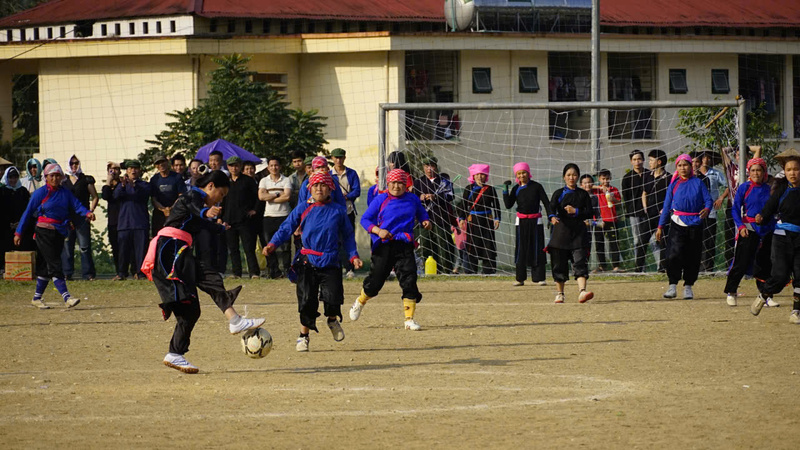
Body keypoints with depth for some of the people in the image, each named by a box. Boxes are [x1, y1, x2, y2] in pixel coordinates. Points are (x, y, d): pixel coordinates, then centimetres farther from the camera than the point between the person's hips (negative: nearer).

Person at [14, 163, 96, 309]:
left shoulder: (65, 193, 9)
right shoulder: (40, 193, -3)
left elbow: (76, 205, -3)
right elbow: (28, 213, 0)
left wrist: (87, 213, -24)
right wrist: (19, 233, 0)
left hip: (60, 233, 5)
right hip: (44, 233, -5)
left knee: (46, 267, 10)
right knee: (54, 265, -11)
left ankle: (37, 298, 20)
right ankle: (66, 297, -19)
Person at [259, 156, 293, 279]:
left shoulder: (286, 181, 5)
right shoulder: (264, 181, 11)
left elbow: (287, 196, -11)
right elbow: (261, 196, -5)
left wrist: (270, 198, -7)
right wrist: (278, 195, -6)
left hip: (283, 215, -2)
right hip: (268, 216, 2)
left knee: (285, 246, -4)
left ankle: (287, 270, 1)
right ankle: (274, 272, 6)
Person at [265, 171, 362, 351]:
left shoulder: (338, 211, 5)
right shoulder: (303, 210, 4)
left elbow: (348, 235, 14)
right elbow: (286, 228, 1)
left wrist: (353, 256, 4)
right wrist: (272, 244, -14)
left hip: (330, 261, 0)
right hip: (308, 262, 0)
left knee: (332, 297, -14)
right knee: (306, 299, -4)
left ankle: (333, 320, 20)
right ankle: (303, 336, 14)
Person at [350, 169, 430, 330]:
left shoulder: (413, 200, 8)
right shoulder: (381, 200, 0)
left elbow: (422, 215, 23)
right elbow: (365, 219, 2)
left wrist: (426, 222, 0)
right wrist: (378, 230, -15)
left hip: (404, 245, 2)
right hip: (383, 245, -2)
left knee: (409, 280, -11)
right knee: (375, 280, 5)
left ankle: (409, 319, -6)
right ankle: (360, 302, 36)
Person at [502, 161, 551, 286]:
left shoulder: (536, 187, -2)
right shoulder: (516, 189, 4)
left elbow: (546, 203, 1)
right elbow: (508, 205, -2)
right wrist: (505, 190, -10)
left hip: (535, 221, -2)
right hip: (521, 222, 2)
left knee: (537, 249, -2)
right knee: (521, 249, 2)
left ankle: (539, 278, 2)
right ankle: (520, 278, 8)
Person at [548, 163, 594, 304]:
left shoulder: (583, 194, 10)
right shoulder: (559, 193, 5)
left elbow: (590, 213, 6)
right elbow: (552, 207, -10)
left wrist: (576, 211, -9)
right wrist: (553, 217, -32)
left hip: (578, 232, 0)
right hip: (561, 231, 0)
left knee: (580, 261, -14)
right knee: (559, 264, 5)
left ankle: (582, 291, -25)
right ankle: (559, 293, 18)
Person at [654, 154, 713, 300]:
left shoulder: (698, 183, 7)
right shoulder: (674, 185, 10)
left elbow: (708, 200, 1)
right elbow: (667, 206, 11)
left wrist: (707, 209, -23)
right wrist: (660, 226, 7)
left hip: (695, 223, 0)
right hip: (678, 223, 0)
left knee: (693, 256, 3)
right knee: (674, 254, -14)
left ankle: (688, 286, 15)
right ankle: (673, 285, -8)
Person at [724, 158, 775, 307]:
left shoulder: (769, 189, 6)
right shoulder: (744, 188, -2)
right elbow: (735, 209, -2)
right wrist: (741, 226, -12)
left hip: (767, 230, 3)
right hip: (749, 229, -3)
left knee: (765, 263, 7)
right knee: (742, 262, -5)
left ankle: (765, 295, 15)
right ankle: (731, 293, 7)